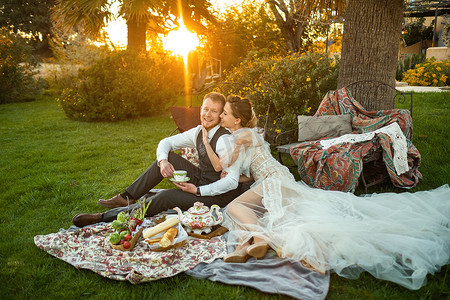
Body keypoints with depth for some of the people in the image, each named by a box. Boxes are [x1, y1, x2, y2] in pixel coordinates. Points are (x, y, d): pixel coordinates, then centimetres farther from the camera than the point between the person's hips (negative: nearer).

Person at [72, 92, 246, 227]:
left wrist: (198, 191, -29)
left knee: (167, 197, -24)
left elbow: (232, 181, -30)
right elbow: (166, 142, 7)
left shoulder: (223, 140, -24)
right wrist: (163, 161, -14)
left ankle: (105, 217, -17)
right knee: (168, 157, -4)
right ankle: (127, 198, 1)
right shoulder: (199, 132, 0)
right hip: (201, 181, 8)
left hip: (219, 195, -8)